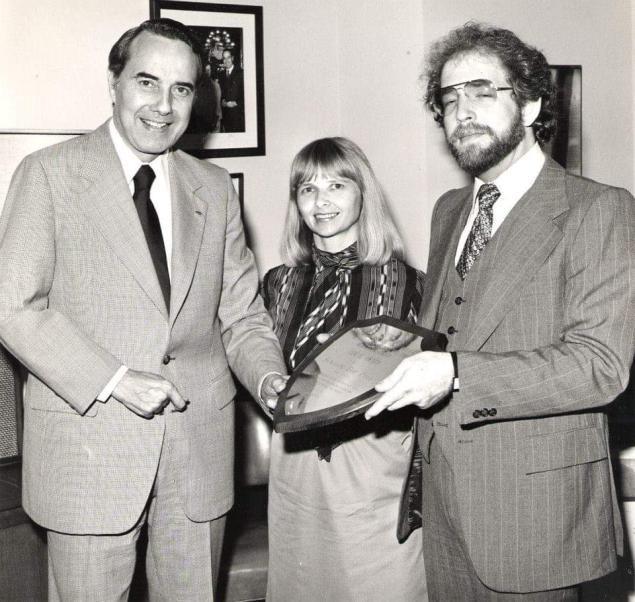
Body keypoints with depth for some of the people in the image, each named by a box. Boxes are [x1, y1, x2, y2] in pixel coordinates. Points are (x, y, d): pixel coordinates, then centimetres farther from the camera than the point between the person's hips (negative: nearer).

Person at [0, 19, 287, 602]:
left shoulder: (215, 188, 10)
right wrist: (115, 380, -17)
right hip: (87, 448, -3)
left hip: (201, 445, 4)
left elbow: (240, 312, 11)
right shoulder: (49, 173, -3)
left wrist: (270, 378, -8)